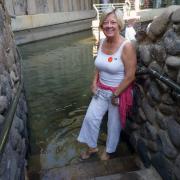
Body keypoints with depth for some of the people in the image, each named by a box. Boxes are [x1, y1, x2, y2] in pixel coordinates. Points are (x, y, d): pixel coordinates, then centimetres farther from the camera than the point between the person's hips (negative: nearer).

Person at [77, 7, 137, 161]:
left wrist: (115, 95, -16)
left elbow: (130, 76, -21)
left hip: (119, 92, -6)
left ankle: (109, 150, 42)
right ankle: (92, 147, 39)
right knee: (90, 118, 13)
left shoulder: (126, 46, -23)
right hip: (101, 91, 6)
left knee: (114, 124, 14)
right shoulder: (102, 42, -2)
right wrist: (95, 82, -1)